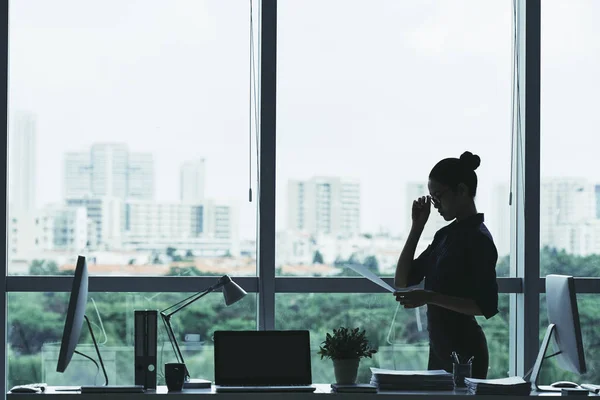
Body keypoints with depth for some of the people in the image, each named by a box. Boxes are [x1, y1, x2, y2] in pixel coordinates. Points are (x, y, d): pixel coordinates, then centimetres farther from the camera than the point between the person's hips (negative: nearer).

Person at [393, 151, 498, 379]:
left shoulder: (478, 239, -13)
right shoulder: (446, 235, 12)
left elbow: (487, 307, -19)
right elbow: (402, 282, 12)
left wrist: (430, 298, -25)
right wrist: (417, 226, 6)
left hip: (464, 350, -8)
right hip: (440, 347, 8)